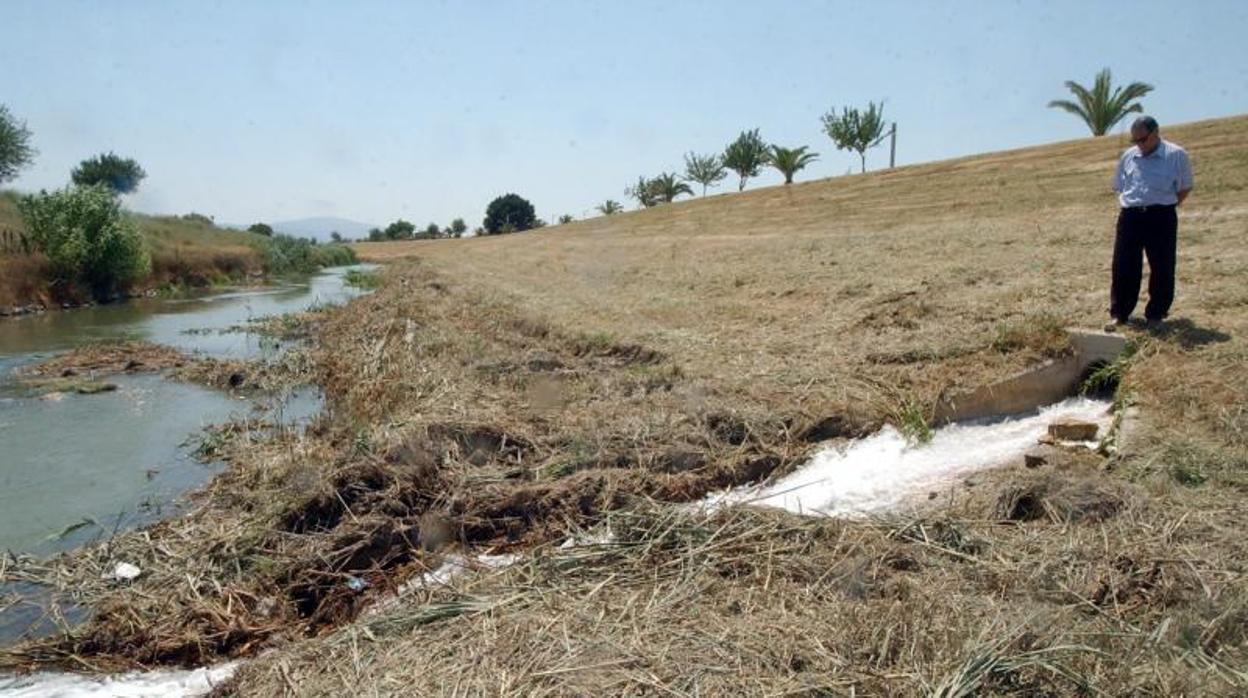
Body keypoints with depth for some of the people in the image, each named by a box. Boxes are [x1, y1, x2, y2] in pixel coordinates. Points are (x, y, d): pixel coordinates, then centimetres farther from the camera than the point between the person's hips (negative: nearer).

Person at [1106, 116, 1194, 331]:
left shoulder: (1176, 155, -2)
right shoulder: (1128, 156, 9)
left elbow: (1185, 188, 5)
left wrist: (1165, 207, -1)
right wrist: (1129, 204, 8)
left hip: (1161, 218, -3)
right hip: (1130, 216, 3)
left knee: (1162, 269, 4)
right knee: (1123, 267, 1)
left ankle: (1155, 314, 17)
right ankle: (1119, 314, 9)